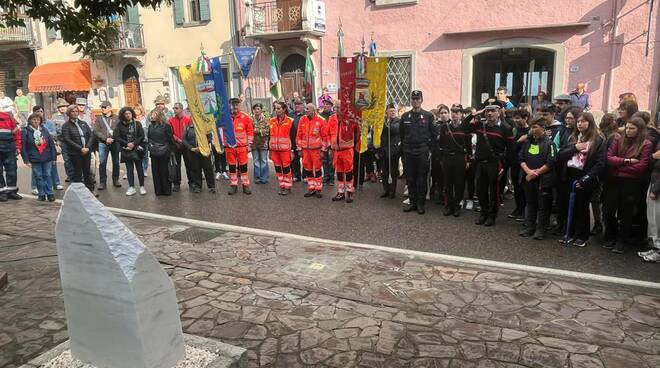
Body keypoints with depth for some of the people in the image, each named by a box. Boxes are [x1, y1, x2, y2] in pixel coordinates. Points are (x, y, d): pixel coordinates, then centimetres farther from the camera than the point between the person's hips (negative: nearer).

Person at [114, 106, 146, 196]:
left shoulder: (137, 124, 1)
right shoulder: (120, 125, 2)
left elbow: (142, 136, -3)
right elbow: (116, 136, -3)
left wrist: (134, 144, -14)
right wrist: (127, 144, -12)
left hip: (137, 149, -1)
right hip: (126, 150, 1)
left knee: (139, 168, 3)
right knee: (129, 169, 5)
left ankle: (142, 187, 11)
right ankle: (132, 188, 11)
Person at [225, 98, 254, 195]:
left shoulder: (245, 117, -1)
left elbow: (250, 131, 2)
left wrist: (249, 144, -1)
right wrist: (223, 144, 7)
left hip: (242, 146, -1)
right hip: (229, 146, 2)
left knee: (243, 166, 4)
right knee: (232, 167, 9)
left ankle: (246, 185, 12)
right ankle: (233, 185, 18)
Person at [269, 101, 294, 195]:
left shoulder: (290, 121, -5)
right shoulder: (272, 121, 9)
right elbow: (270, 136, 14)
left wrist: (293, 151, -8)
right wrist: (269, 150, 12)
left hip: (285, 149, -5)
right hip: (274, 149, 5)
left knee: (286, 168, 1)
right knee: (278, 169, 10)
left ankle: (288, 187, 13)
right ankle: (282, 186, 21)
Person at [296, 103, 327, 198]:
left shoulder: (320, 120, -5)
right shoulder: (302, 120, 5)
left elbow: (324, 136, -3)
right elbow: (299, 135, 9)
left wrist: (323, 149, -5)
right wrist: (299, 148, 6)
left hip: (316, 148, -4)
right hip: (305, 149, 4)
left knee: (317, 169, 2)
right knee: (308, 169, 9)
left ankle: (318, 189, 12)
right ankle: (311, 188, 21)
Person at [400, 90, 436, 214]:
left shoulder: (428, 116, 0)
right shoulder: (405, 116, 8)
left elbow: (433, 135, 1)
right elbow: (402, 135, 13)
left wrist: (431, 150, -4)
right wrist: (403, 148, 8)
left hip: (423, 152, -3)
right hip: (408, 152, 3)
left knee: (422, 179, 2)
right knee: (410, 179, 7)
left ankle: (420, 203, 10)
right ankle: (412, 202, 17)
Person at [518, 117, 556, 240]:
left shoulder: (549, 143, -6)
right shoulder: (527, 142, 9)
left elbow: (550, 164, -12)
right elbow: (521, 158, 5)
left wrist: (536, 172, -13)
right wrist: (528, 171, -11)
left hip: (543, 180, -5)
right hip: (528, 178, 5)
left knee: (542, 205, 3)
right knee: (530, 203, 12)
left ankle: (540, 229, 12)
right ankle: (529, 227, 22)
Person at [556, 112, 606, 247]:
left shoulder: (598, 140, -5)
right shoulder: (572, 138, 12)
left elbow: (600, 163, -12)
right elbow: (560, 156, 3)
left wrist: (587, 178, -20)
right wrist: (574, 148, -11)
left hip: (585, 178, -4)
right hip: (570, 176, 4)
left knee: (582, 207, 5)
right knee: (570, 206, 8)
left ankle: (581, 236, 18)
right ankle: (570, 234, 21)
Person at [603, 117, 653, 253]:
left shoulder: (646, 145, -5)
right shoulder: (618, 140, 5)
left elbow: (641, 167, -14)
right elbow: (609, 158, -5)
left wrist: (618, 165, -9)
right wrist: (626, 161, -16)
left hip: (632, 183, -3)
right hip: (614, 181, 3)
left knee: (626, 213, 9)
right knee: (608, 211, 8)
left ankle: (621, 240, 25)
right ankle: (610, 236, 29)